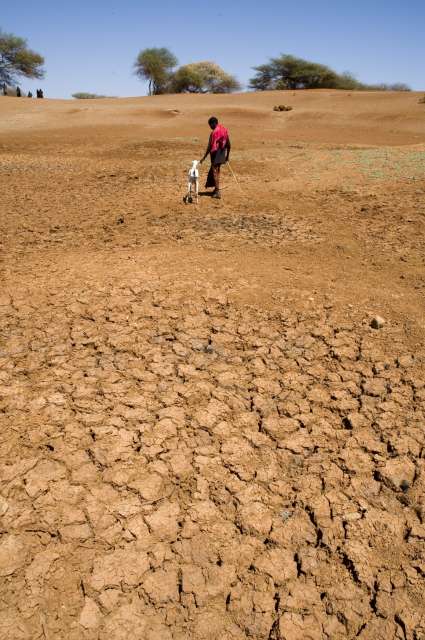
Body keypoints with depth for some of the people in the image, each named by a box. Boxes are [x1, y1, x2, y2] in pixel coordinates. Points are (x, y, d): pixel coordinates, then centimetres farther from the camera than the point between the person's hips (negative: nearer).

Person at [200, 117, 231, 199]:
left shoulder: (214, 132, -18)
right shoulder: (225, 130, 6)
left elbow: (210, 147, -19)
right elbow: (228, 144, 9)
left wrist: (204, 157, -14)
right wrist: (227, 156, 18)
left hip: (216, 154, -8)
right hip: (222, 154, 8)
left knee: (215, 172, -1)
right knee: (217, 171, 20)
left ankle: (217, 192, -2)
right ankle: (216, 189, 28)